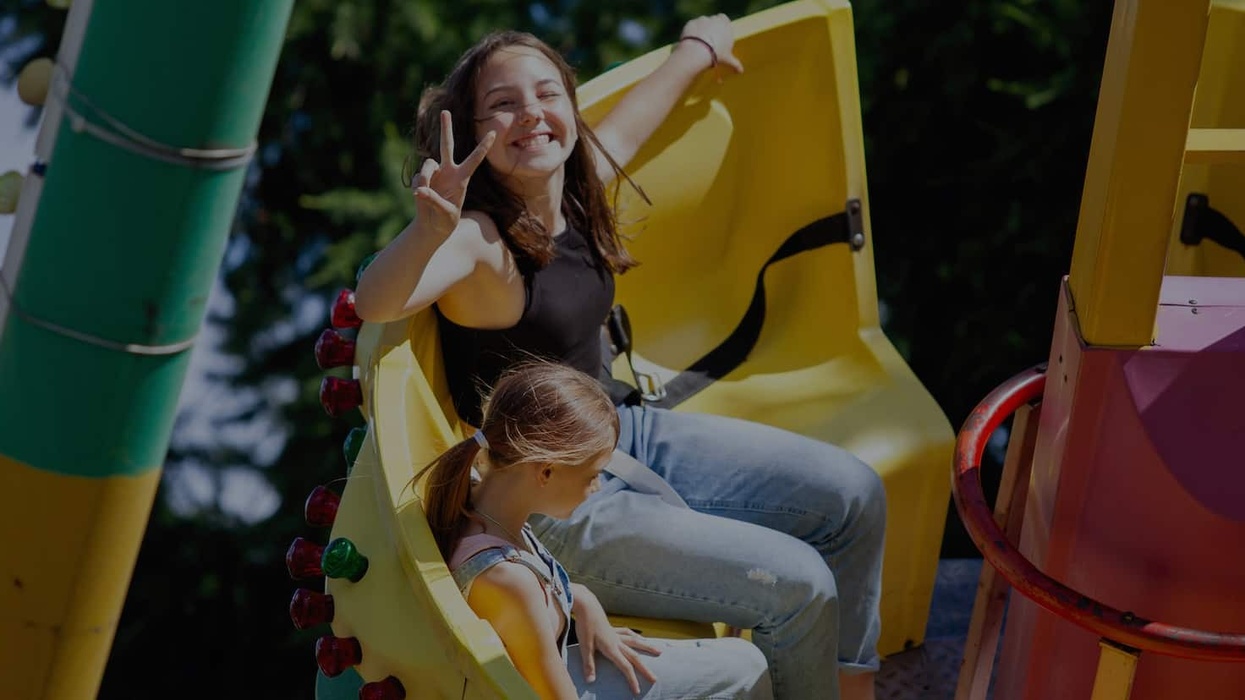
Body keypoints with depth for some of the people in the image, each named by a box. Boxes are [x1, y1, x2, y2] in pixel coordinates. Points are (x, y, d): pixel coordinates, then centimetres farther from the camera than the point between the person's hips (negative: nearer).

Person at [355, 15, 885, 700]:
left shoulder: (577, 190, -2)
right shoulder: (478, 240, -25)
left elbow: (636, 111, 21)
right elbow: (375, 303, -46)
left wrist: (697, 47, 38)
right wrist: (431, 229, -65)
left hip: (623, 435, 9)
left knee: (853, 495, 7)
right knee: (799, 584, -15)